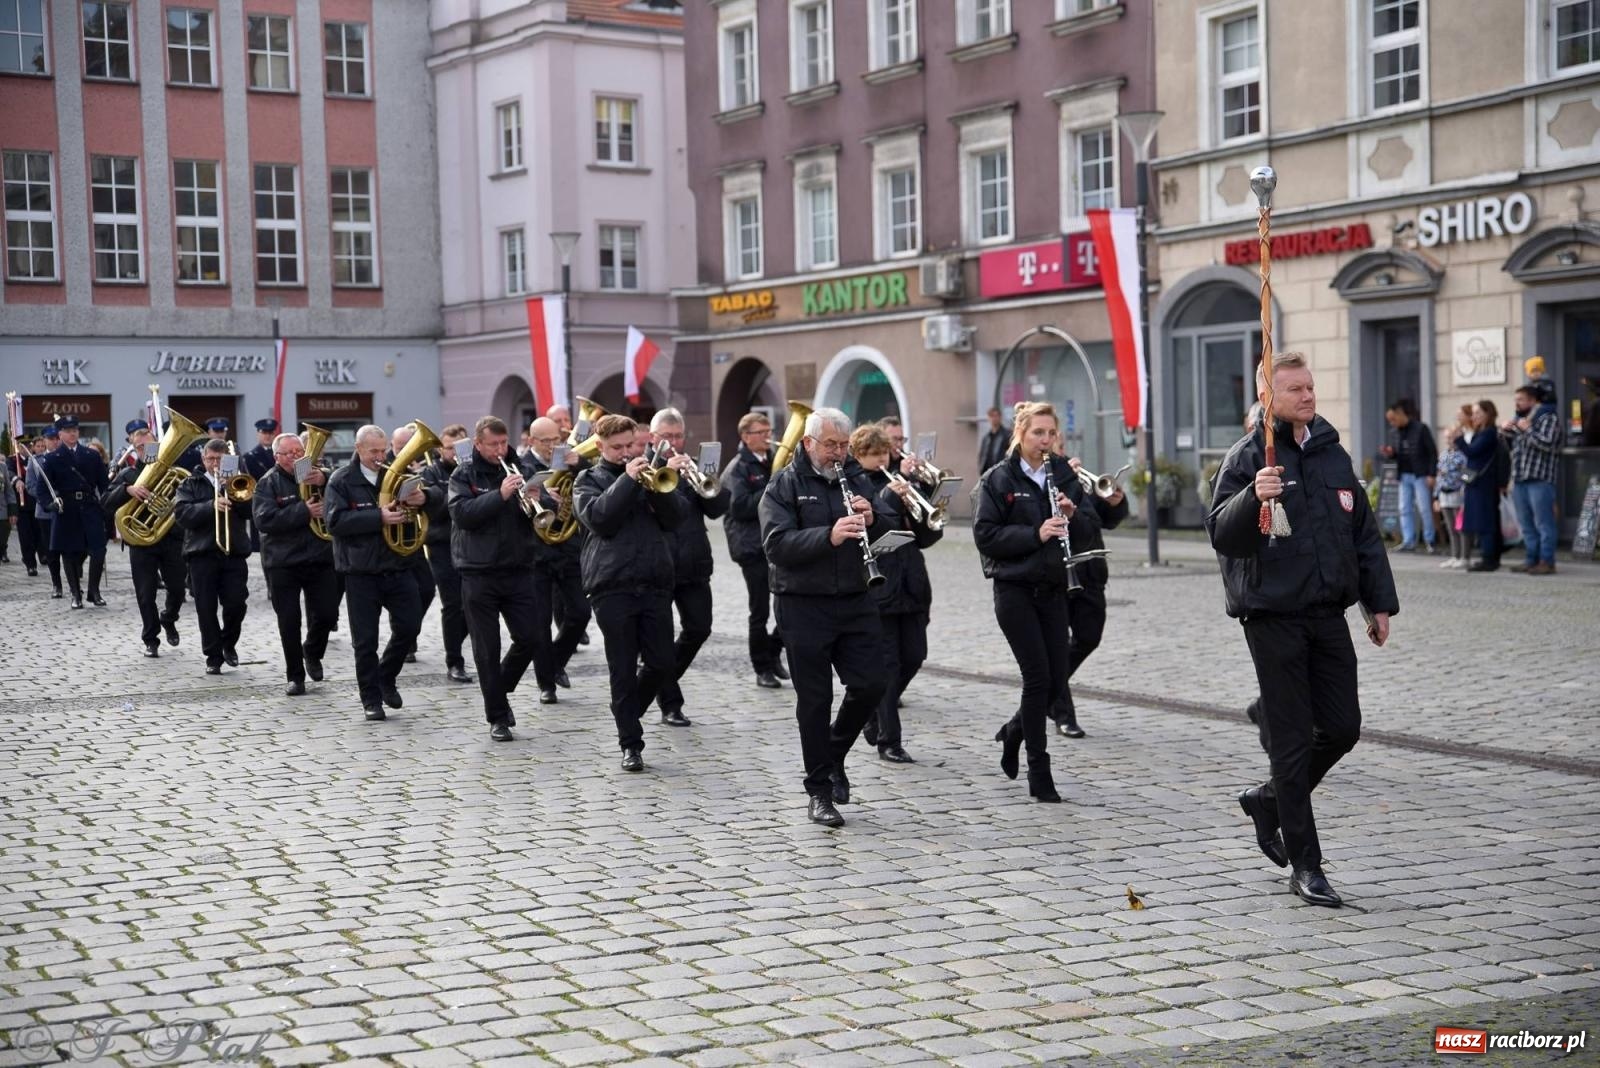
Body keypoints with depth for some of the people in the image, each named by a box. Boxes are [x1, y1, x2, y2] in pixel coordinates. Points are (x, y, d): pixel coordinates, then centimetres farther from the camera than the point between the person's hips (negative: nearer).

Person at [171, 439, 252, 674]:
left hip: (234, 551, 1)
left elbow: (250, 509, 0)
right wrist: (212, 506, -17)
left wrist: (231, 491, -11)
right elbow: (181, 514, -5)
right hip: (203, 552, 0)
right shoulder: (191, 484, 13)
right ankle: (213, 656, 8)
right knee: (206, 608, -1)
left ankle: (229, 643, 19)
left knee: (237, 604, -6)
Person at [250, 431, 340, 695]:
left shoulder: (317, 474, 5)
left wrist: (323, 480, -32)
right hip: (283, 562, -2)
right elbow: (264, 520, -16)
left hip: (320, 559, 2)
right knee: (289, 621, 1)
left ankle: (312, 652, 31)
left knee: (326, 614, 1)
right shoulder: (267, 483, -1)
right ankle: (295, 677, 14)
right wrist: (304, 512, -24)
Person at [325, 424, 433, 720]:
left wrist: (424, 497, -18)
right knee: (365, 640, 1)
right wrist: (379, 517, -25)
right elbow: (335, 521, -16)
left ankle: (386, 677, 27)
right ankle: (371, 699, 12)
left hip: (398, 568, 3)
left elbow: (436, 495, 7)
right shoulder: (341, 481, -4)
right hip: (361, 573, -3)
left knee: (409, 626, 3)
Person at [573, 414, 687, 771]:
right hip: (613, 587, -3)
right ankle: (630, 743, 9)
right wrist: (628, 480, -15)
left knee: (661, 663, 4)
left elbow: (675, 518, 3)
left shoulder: (648, 472, 15)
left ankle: (628, 713, 29)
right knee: (623, 670, 1)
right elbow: (599, 518, -14)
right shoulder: (589, 480, 6)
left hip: (655, 583, 3)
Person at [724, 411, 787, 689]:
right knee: (760, 611, 1)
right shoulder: (738, 468, -5)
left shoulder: (773, 462, 14)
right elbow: (740, 507, -17)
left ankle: (773, 652, 20)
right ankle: (763, 668, 11)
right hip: (753, 548, -5)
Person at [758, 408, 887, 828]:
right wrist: (829, 536, -29)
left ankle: (834, 753, 25)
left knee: (871, 684, -2)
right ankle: (819, 792, 13)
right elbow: (776, 545, -17)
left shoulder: (856, 481, 11)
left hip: (854, 601, 4)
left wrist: (872, 521, -11)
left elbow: (889, 535, 11)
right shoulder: (784, 486, -3)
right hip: (804, 606, -4)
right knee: (815, 699, 2)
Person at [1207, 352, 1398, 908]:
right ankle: (1305, 867, 6)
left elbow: (1364, 532, 18)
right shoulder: (1247, 457, -6)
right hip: (1274, 619, -6)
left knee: (1342, 728, 6)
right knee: (1293, 741, -2)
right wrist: (1253, 497, -34)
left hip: (1328, 616, 6)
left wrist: (1379, 602, 15)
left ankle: (1268, 800, 31)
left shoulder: (1333, 454, 11)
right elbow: (1221, 533, -16)